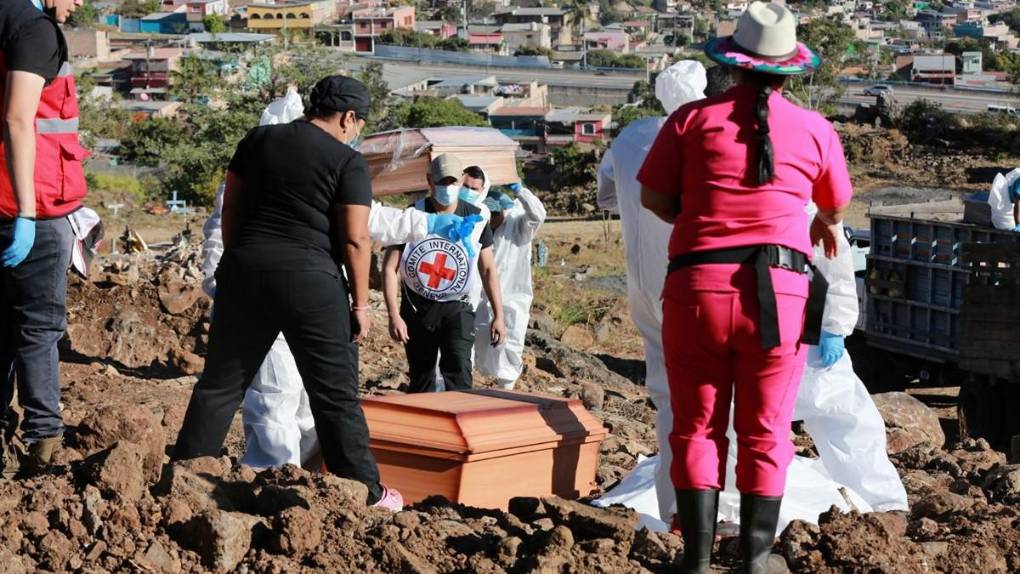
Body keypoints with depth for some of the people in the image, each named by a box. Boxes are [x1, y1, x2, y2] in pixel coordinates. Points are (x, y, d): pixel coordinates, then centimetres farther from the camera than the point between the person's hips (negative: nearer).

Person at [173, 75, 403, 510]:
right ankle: (366, 491, 9)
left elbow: (230, 207, 11)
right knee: (335, 393, 3)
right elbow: (355, 238, -9)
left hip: (245, 270, 4)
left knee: (221, 381, 12)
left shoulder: (258, 140, 10)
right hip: (311, 282, -4)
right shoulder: (348, 162, -5)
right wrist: (360, 303, -3)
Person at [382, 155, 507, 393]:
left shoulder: (475, 219, -3)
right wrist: (394, 316, -18)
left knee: (458, 373, -19)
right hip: (417, 308, 0)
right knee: (421, 382, 8)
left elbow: (488, 269, 5)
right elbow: (390, 268, -9)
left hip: (457, 308, 0)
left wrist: (498, 316, 2)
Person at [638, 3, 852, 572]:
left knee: (697, 428, 6)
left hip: (698, 287, 0)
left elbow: (653, 196, 5)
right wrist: (826, 227, 45)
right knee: (765, 433, 8)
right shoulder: (816, 130, 6)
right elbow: (837, 206, 21)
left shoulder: (693, 119, 2)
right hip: (780, 291, 0)